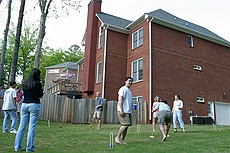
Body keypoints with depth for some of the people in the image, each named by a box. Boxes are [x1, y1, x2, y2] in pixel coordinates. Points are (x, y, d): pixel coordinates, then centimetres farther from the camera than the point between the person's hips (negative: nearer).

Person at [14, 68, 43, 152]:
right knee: (32, 127, 0)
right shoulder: (37, 83, -8)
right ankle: (29, 148, 4)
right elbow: (41, 95, 2)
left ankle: (17, 147, 15)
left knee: (22, 126, 10)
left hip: (24, 104, 5)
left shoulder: (24, 83, 7)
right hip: (34, 105, -5)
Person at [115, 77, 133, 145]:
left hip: (128, 111, 9)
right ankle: (117, 137, 1)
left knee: (127, 125, 6)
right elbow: (120, 99, -16)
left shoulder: (129, 91, 21)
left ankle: (122, 140, 12)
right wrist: (121, 110, -22)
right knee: (125, 124, -13)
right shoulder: (123, 89, -7)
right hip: (123, 111, -9)